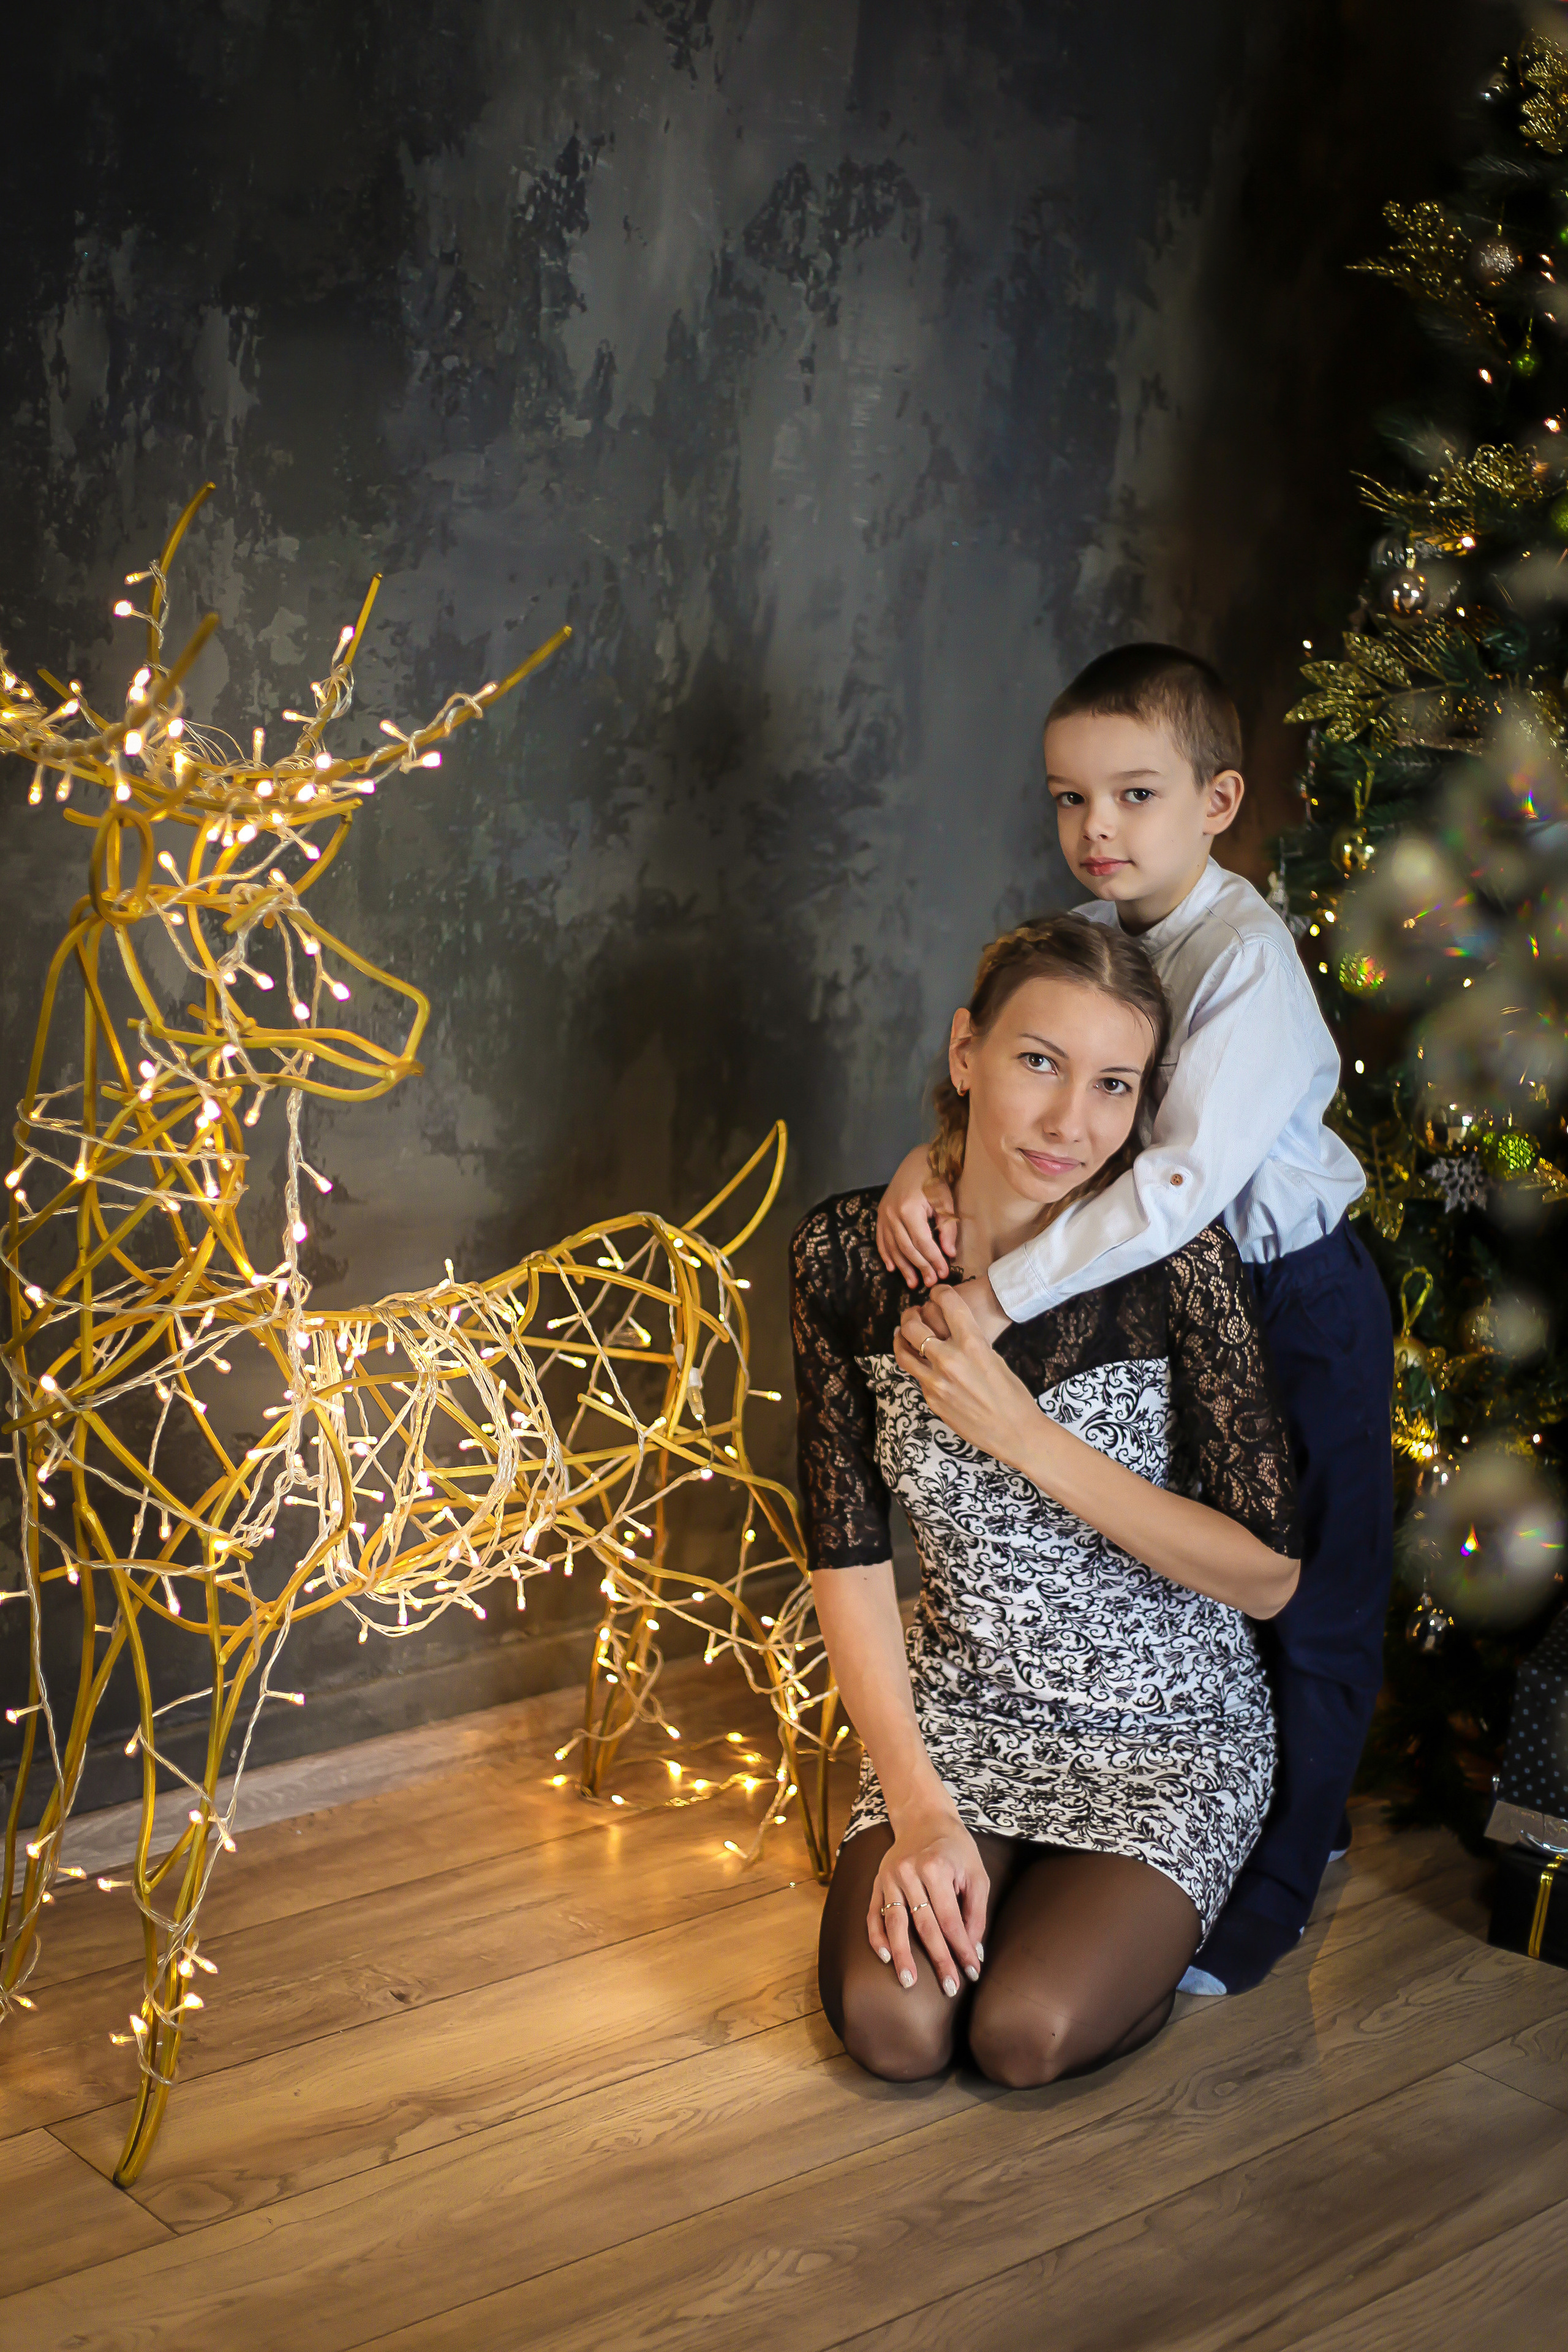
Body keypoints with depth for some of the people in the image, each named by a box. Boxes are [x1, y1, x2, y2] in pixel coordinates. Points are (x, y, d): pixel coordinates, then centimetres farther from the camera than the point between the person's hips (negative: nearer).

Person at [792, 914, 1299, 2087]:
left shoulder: (1174, 1262, -19)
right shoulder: (851, 1254, -10)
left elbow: (1267, 1575, -17)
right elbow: (848, 1553, -6)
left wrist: (1026, 1434, -26)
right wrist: (917, 1806, -15)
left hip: (1164, 1723, -2)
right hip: (958, 1706, 3)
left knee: (1026, 2031, -20)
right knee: (891, 2023, -18)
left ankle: (1140, 1930, 13)